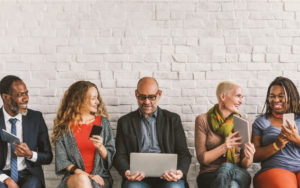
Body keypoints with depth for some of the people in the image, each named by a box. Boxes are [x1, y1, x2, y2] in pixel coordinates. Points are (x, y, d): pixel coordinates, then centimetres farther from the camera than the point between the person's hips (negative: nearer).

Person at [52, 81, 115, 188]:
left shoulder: (102, 122, 11)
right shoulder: (64, 126, 5)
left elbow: (111, 158, 11)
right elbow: (61, 160, 1)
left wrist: (100, 147, -11)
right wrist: (84, 174, -12)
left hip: (100, 177, 1)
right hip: (73, 178, 0)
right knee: (82, 179, -35)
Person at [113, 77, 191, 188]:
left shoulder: (173, 119, 16)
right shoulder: (125, 122, 16)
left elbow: (183, 153, 11)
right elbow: (120, 156, 10)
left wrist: (180, 172, -12)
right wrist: (126, 173, -13)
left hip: (167, 175, 1)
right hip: (138, 176, -1)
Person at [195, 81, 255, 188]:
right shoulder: (203, 120, 3)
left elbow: (245, 165, 8)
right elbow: (202, 158, -4)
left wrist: (248, 158, -17)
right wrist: (224, 147, -20)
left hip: (238, 175, 2)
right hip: (209, 176, -2)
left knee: (227, 168, -36)